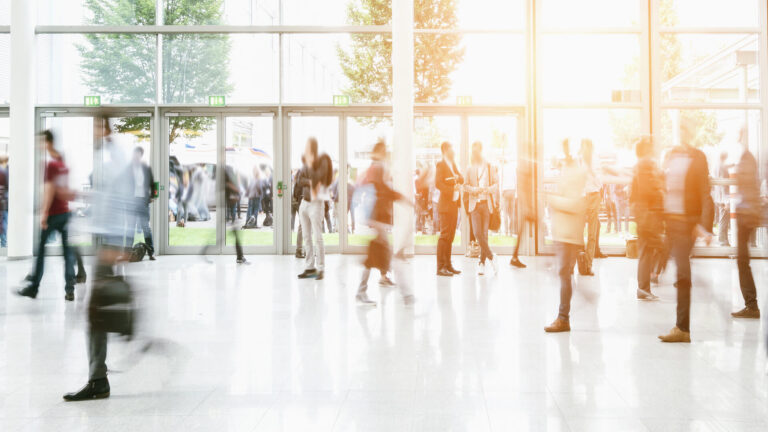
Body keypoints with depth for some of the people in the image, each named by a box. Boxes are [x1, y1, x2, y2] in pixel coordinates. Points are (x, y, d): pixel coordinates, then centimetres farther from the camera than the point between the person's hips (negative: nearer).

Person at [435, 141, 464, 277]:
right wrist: (452, 190, -20)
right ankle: (440, 267, -7)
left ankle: (447, 264, 18)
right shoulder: (440, 164, -8)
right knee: (444, 235, -9)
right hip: (446, 205, -9)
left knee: (451, 236, 11)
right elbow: (438, 184, -17)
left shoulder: (453, 164, 19)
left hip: (454, 205, 9)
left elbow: (462, 180, 18)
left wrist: (457, 177, -2)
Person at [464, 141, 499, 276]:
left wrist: (488, 189, -12)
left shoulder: (489, 167, 7)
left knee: (484, 234, 1)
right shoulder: (470, 168, 10)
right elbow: (465, 186, 8)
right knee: (477, 233, -12)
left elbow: (496, 184, 8)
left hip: (487, 203, 0)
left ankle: (482, 262, 11)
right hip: (474, 204, 1)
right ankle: (491, 257, 2)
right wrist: (474, 190, -11)